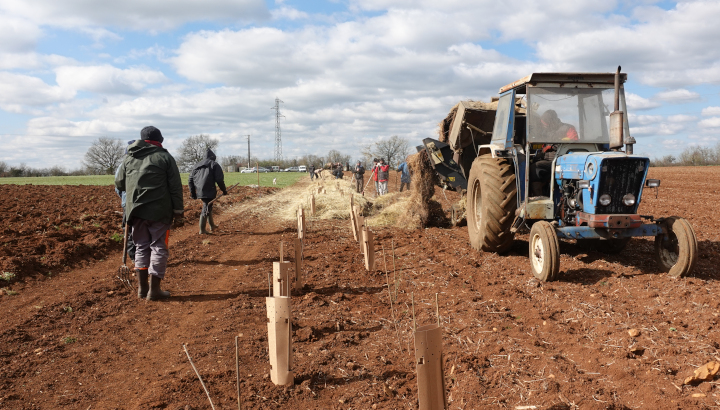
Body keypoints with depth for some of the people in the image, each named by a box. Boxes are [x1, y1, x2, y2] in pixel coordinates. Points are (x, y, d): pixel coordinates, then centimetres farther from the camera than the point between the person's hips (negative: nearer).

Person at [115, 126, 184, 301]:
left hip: (136, 211, 4)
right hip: (159, 212, -4)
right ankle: (154, 290, 1)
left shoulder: (129, 158, 11)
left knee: (141, 247, 15)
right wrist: (178, 212, -2)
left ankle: (142, 288, 16)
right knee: (158, 248, 2)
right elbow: (175, 187, -5)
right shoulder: (165, 157, 0)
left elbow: (119, 184, 17)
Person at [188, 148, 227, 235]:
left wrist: (192, 192, 21)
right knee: (206, 209, -2)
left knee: (208, 207, 23)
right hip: (209, 191, -7)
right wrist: (224, 190, 3)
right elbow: (219, 179, -7)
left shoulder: (197, 165, 19)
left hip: (199, 191, 7)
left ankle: (212, 226, 35)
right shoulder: (214, 165, 2)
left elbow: (190, 179, 16)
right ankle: (202, 230, -2)